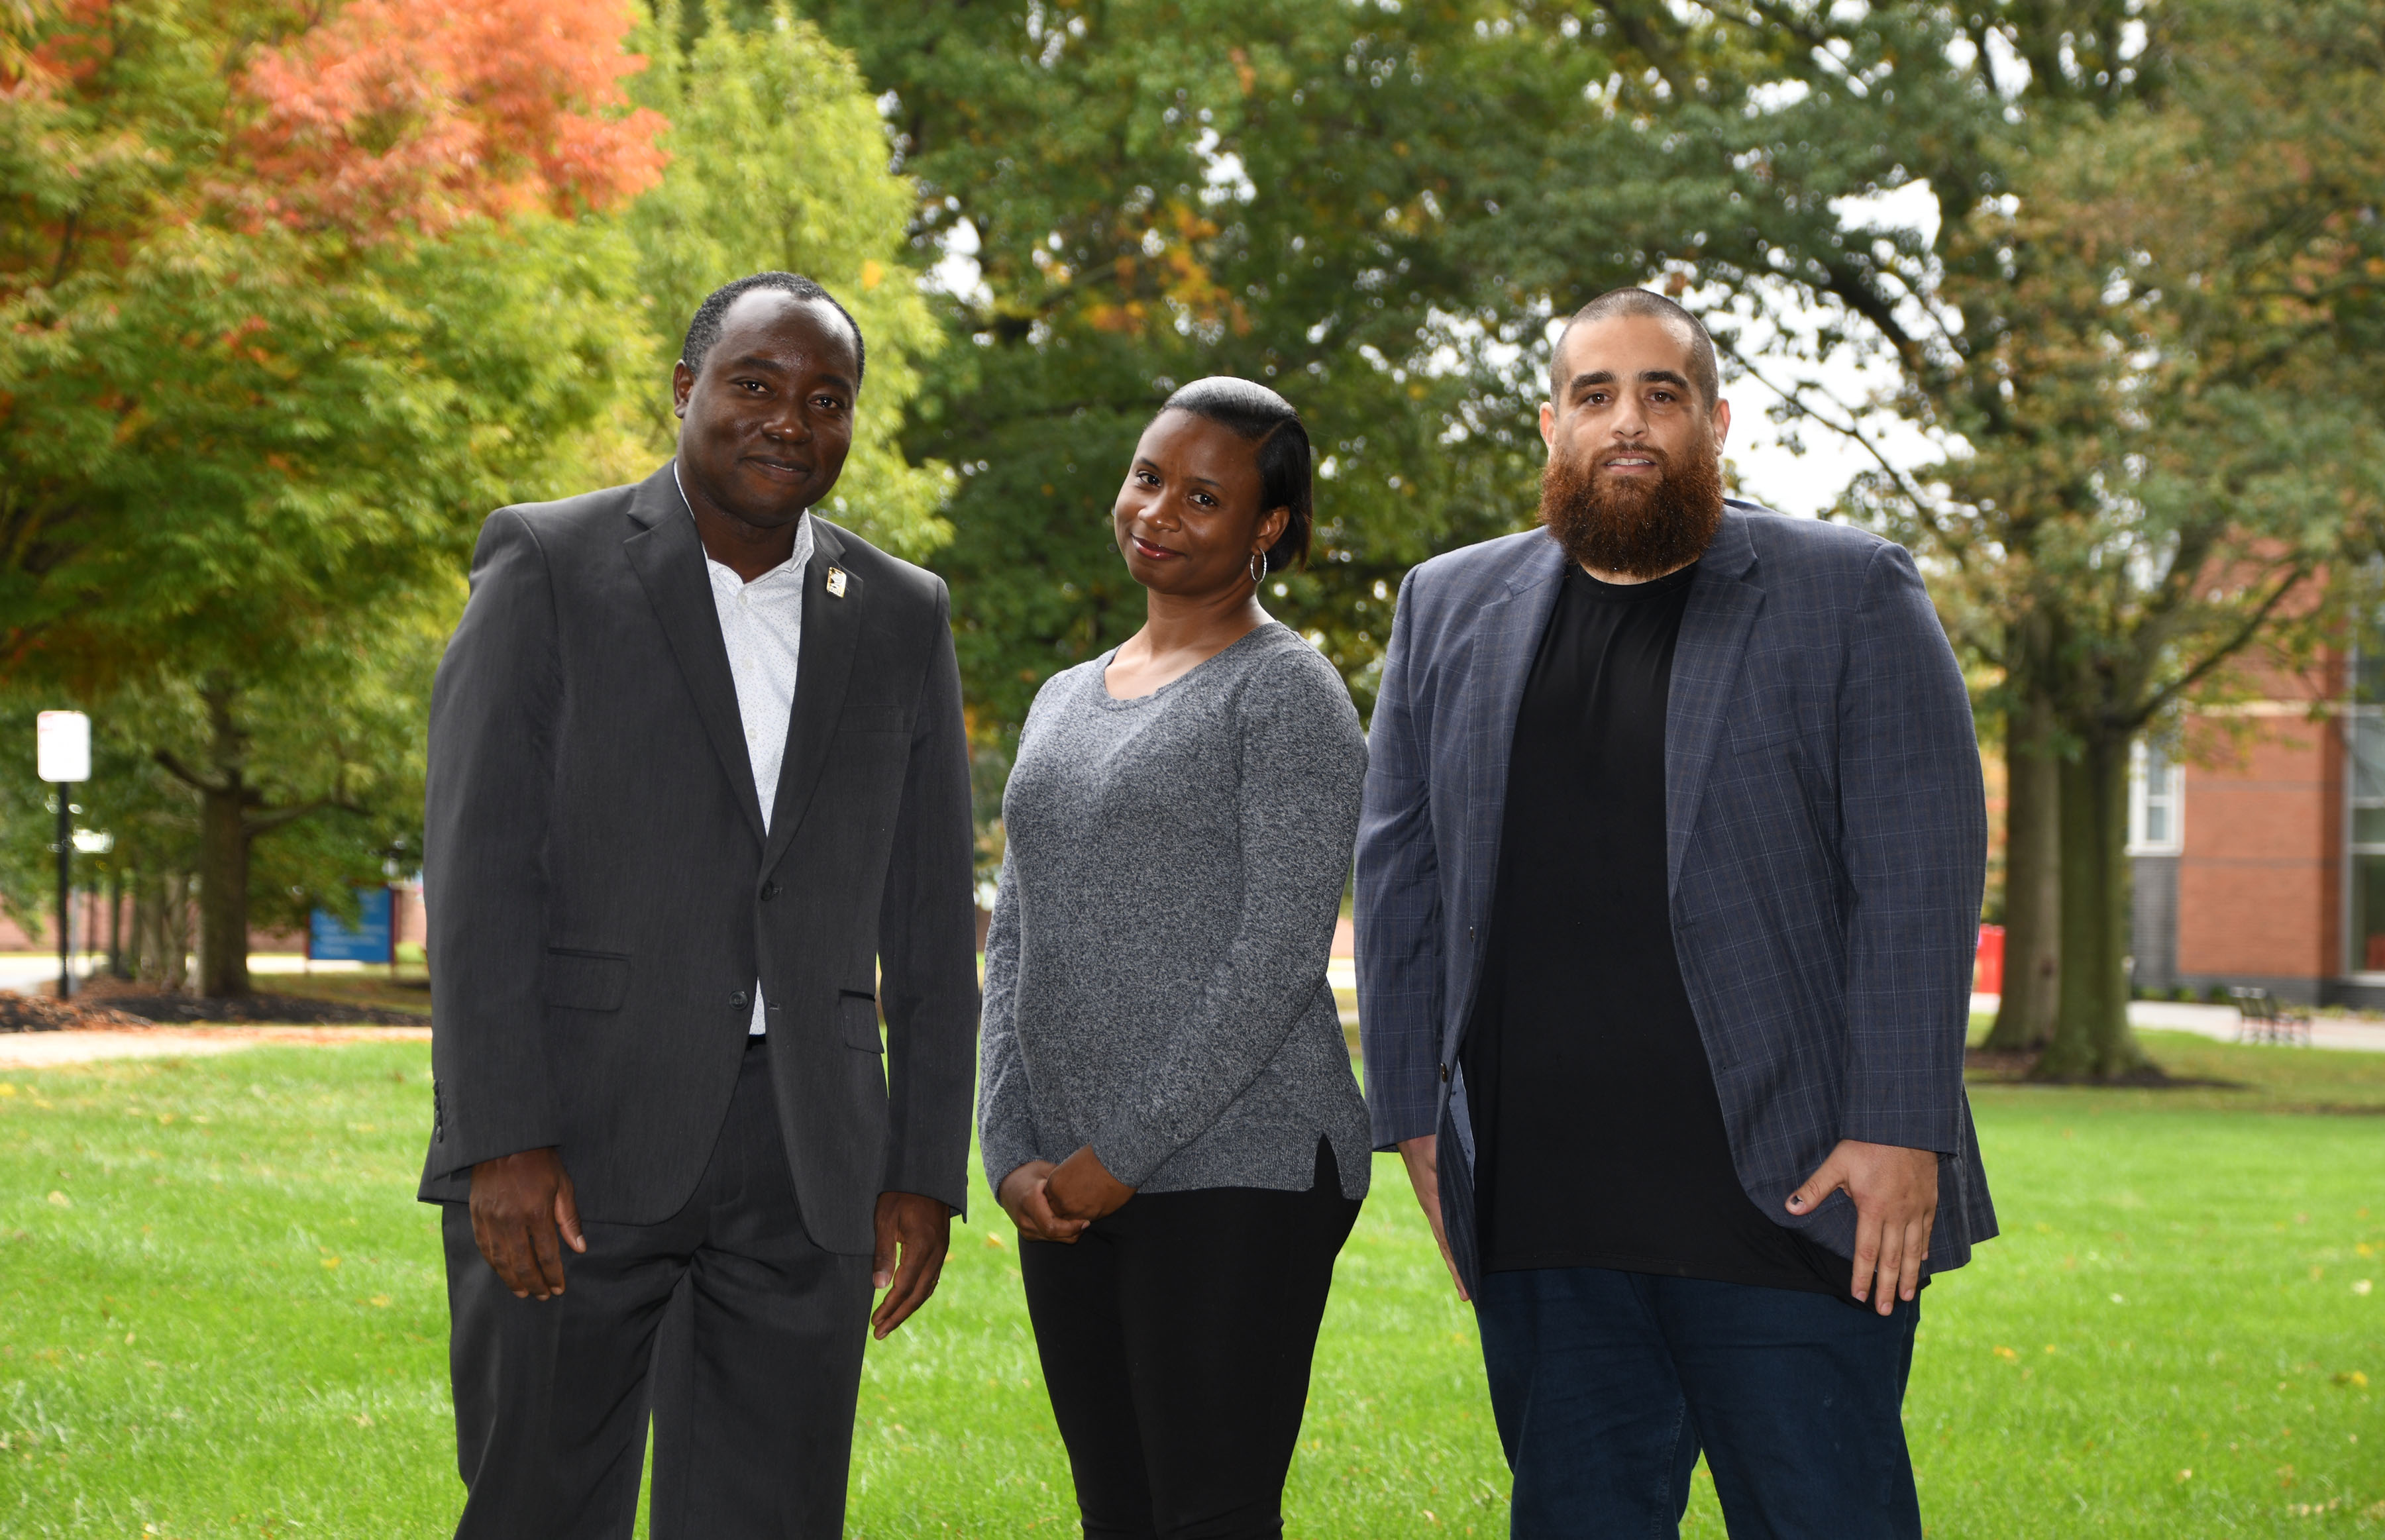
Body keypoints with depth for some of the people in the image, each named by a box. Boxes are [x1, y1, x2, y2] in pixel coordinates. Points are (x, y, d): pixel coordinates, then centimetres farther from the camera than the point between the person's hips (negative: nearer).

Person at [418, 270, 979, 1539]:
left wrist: (925, 1170, 6)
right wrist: (500, 1139, -15)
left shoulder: (902, 620, 12)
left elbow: (931, 922, 13)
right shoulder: (549, 567, 1)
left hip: (809, 1154, 3)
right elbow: (478, 870, -6)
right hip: (573, 1144, -3)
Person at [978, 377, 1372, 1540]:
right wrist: (1013, 1157, 2)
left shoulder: (1285, 691, -4)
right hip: (1069, 1195, 7)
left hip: (1241, 1175, -7)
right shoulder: (1064, 702, 19)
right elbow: (1015, 949, 16)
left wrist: (1124, 1155, -14)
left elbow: (1281, 950, -12)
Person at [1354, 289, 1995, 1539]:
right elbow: (1397, 875, 14)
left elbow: (1920, 878, -4)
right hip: (1539, 1219, 4)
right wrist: (1414, 1118, 6)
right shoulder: (1448, 608, 13)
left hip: (1788, 1200, -3)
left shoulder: (1853, 596, 2)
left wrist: (1901, 1133, -12)